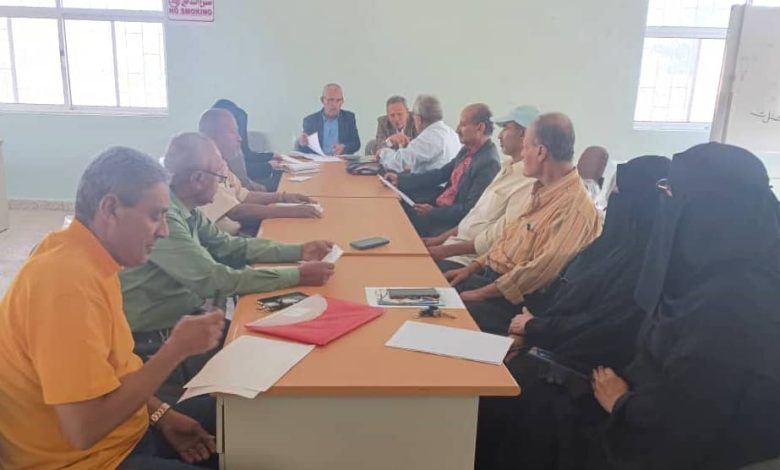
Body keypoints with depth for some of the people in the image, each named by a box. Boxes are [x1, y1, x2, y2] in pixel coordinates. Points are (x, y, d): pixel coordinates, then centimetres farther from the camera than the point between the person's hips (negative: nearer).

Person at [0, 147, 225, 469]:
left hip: (122, 430, 9)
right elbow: (86, 428, -30)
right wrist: (176, 349, -25)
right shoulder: (68, 282, -28)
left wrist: (162, 415, 2)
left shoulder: (86, 258, 1)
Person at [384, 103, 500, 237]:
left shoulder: (489, 163, -21)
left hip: (453, 222, -9)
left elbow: (469, 209, -23)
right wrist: (400, 179, 7)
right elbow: (440, 174, 12)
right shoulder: (467, 150, 8)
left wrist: (434, 212, -20)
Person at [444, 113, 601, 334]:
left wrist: (481, 293, -20)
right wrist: (473, 267, 10)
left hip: (513, 301, -9)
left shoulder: (574, 208, -21)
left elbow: (541, 270, -27)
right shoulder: (544, 191, 12)